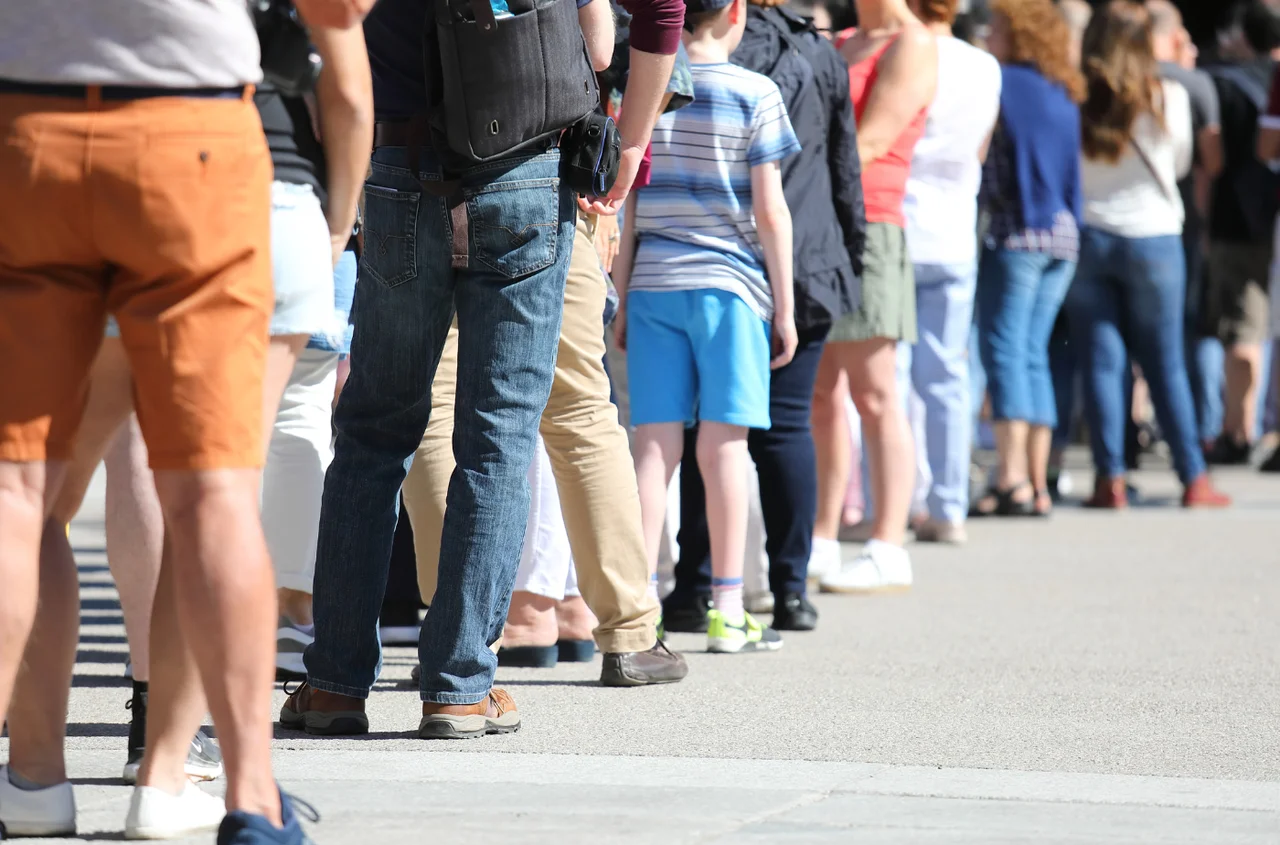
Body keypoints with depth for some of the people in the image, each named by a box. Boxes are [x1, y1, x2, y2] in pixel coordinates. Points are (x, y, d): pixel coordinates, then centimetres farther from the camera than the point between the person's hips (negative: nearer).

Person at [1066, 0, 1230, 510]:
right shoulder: (1169, 99, -7)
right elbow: (1181, 164, 7)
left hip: (1087, 235, 0)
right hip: (1151, 235, 0)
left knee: (1101, 362, 3)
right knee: (1165, 364, 7)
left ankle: (1110, 480, -2)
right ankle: (1193, 480, 8)